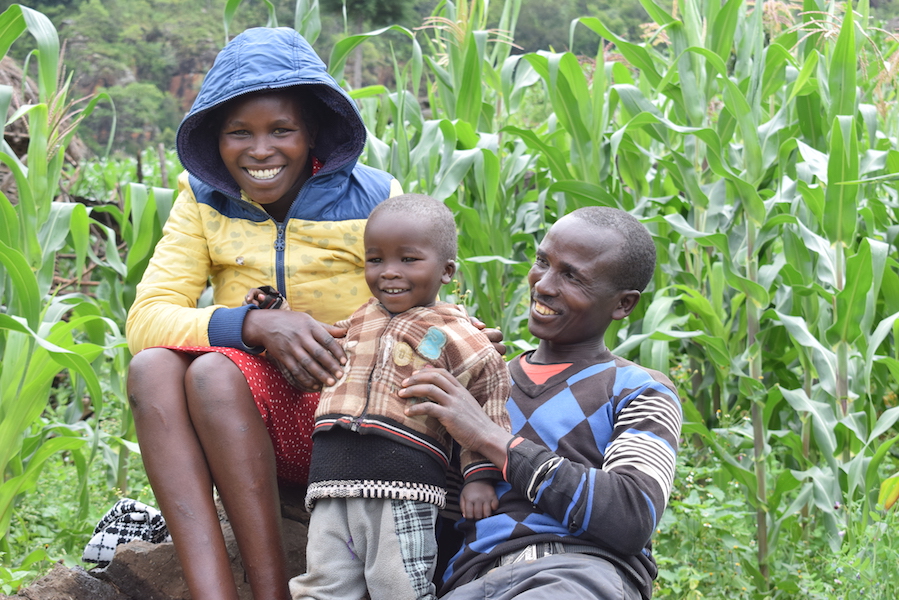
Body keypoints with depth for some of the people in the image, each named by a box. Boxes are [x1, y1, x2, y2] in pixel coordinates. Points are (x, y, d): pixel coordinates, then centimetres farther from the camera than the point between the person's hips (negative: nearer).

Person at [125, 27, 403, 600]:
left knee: (215, 372, -29)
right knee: (152, 366, -26)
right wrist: (255, 324, -25)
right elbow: (148, 320, -8)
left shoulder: (372, 200, 0)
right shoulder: (204, 200, 5)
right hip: (247, 431, 3)